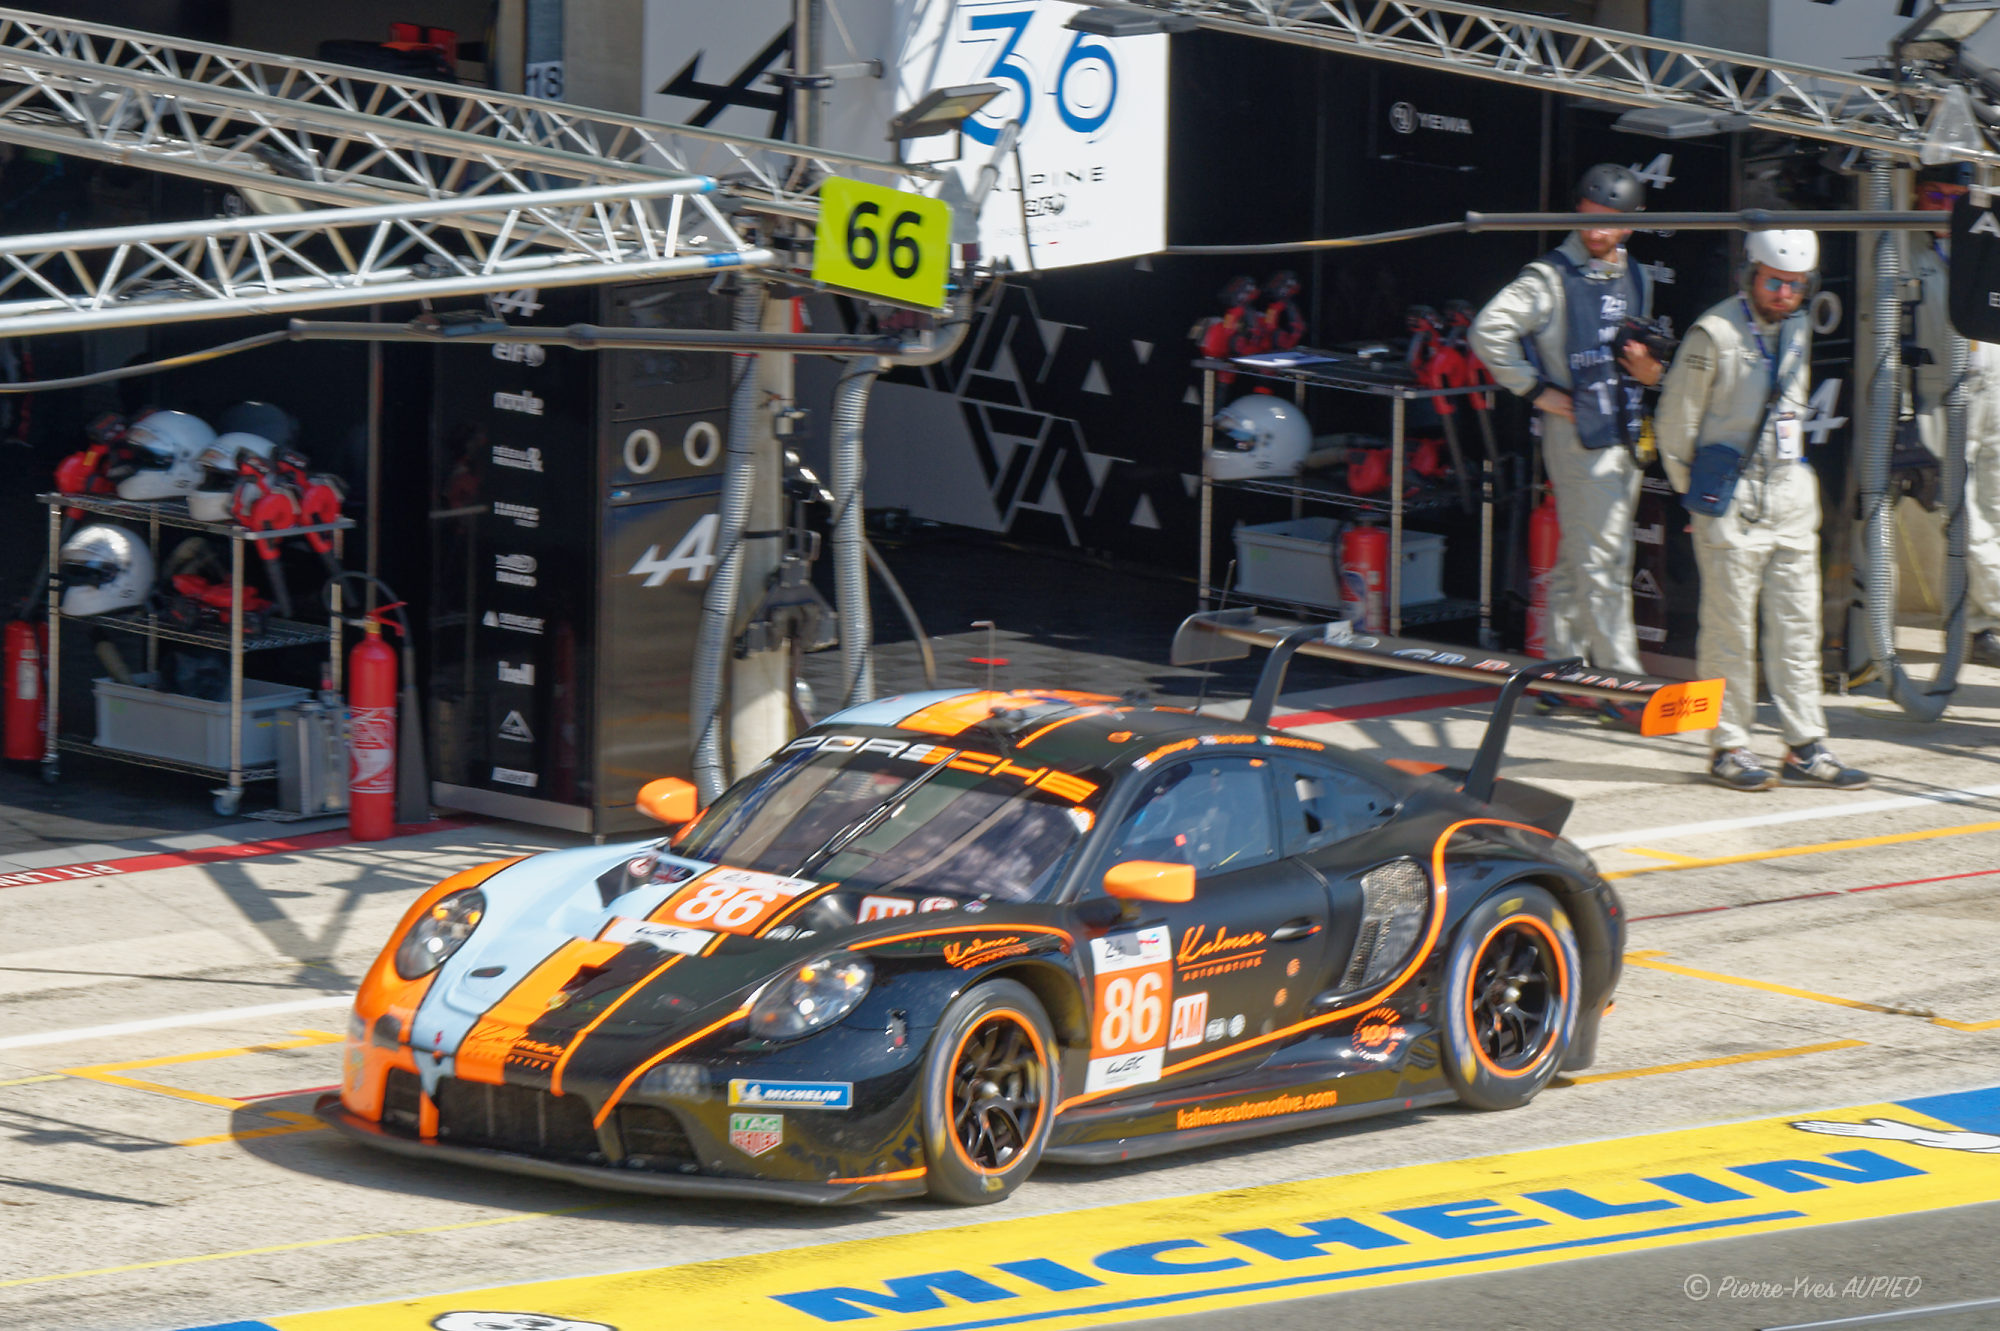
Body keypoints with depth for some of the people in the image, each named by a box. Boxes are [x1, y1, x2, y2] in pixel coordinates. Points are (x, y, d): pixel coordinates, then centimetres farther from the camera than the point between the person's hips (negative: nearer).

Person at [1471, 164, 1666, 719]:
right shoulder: (1551, 278, -8)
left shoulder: (1635, 279, 15)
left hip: (1624, 432, 7)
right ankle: (1621, 679, -10)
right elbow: (1489, 330, -16)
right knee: (1599, 561, -9)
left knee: (1578, 561, 13)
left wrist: (1650, 370, 5)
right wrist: (1536, 390, -14)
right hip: (1577, 432, -7)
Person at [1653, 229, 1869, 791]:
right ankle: (1728, 748, 5)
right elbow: (1675, 422, -5)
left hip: (1793, 497, 6)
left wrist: (1799, 480, 16)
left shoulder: (1800, 329, 10)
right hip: (1732, 501, -6)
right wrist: (1697, 491, 0)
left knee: (1797, 624, 6)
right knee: (1730, 628, -2)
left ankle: (1806, 748, 10)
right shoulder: (1715, 333, -11)